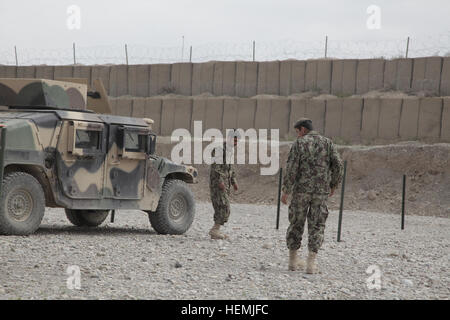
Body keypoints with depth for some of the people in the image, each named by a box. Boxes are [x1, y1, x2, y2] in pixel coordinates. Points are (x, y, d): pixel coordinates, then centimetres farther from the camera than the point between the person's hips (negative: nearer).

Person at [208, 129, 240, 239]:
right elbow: (216, 166, -20)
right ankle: (215, 230, -15)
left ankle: (215, 230, 12)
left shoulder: (229, 150, 16)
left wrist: (234, 181, 18)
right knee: (223, 206, -15)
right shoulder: (220, 149, -14)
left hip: (226, 183, 10)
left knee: (222, 206, 9)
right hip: (218, 181, -10)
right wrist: (220, 181, -26)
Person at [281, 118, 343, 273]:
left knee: (296, 224, 12)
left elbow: (291, 168, -8)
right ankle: (311, 263, -5)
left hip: (301, 190, -1)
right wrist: (333, 185, 12)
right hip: (321, 191, 1)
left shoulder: (299, 144, -2)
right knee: (316, 226, 4)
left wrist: (285, 191, -4)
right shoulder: (327, 143, 7)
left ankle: (293, 260, 18)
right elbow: (338, 165, -1)